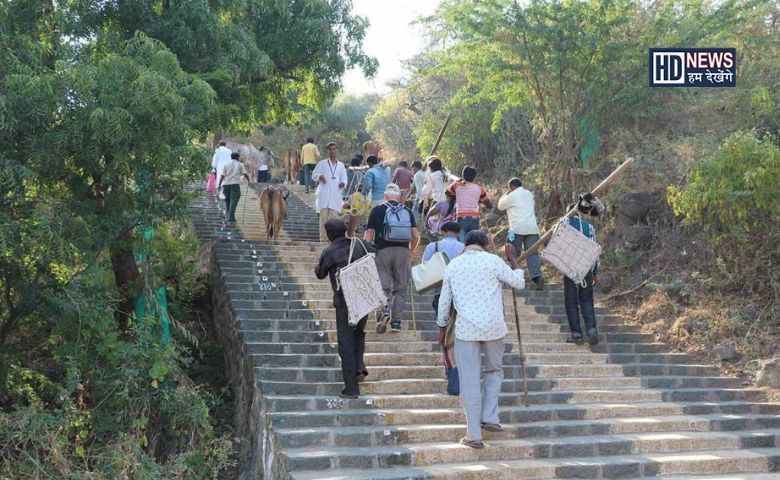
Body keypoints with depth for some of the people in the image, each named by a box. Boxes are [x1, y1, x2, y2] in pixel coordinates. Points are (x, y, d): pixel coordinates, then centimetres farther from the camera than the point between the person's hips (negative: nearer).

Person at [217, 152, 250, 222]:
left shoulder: (225, 165, 12)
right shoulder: (240, 165, 8)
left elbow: (222, 175, 2)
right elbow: (245, 174, -1)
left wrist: (219, 184, 1)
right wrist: (248, 179, 18)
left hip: (226, 184, 3)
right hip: (235, 184, -3)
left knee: (227, 200, 15)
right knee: (233, 201, -7)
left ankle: (230, 216, 22)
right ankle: (231, 217, -18)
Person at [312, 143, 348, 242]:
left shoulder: (341, 165, 16)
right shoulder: (322, 163, 10)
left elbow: (344, 179, 14)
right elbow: (314, 175, 8)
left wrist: (343, 183, -10)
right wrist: (319, 176, -15)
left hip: (335, 194, 2)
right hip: (324, 194, -2)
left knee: (333, 216, -5)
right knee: (323, 215, -7)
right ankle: (323, 237, -5)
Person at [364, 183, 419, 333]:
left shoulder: (377, 210, 3)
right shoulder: (407, 212, 9)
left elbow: (368, 235, -1)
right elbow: (415, 235, 4)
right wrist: (411, 252, 19)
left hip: (383, 250, -2)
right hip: (403, 251, 2)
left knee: (384, 285, 0)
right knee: (400, 288, 8)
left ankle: (385, 310, -26)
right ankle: (396, 322, 7)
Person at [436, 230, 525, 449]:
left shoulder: (453, 265, 7)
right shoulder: (493, 261, -2)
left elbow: (444, 300, 12)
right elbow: (519, 282, 6)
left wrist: (442, 326, 24)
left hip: (466, 328, 1)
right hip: (494, 326, -1)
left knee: (469, 381, 3)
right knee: (494, 371, 21)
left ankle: (474, 435, 4)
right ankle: (490, 417, 9)